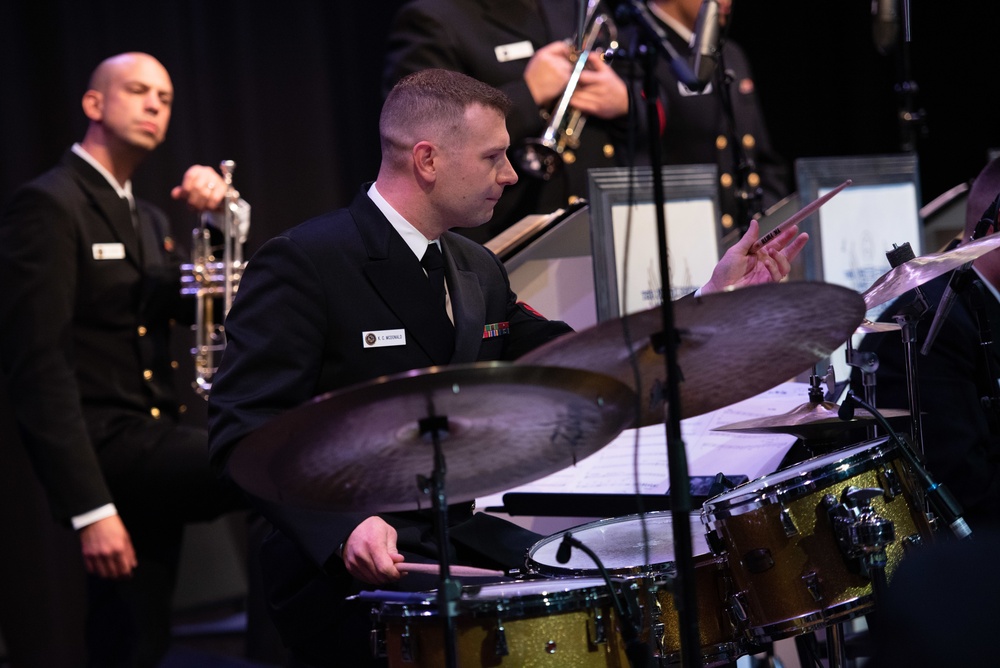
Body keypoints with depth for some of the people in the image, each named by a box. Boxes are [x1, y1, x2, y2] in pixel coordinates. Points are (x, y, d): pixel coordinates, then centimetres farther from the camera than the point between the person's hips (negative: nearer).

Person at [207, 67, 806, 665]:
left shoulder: (478, 272, 15)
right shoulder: (303, 262, -10)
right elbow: (245, 428, -17)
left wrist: (715, 301, 8)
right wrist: (346, 527, -32)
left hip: (460, 537, 8)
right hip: (341, 561, -8)